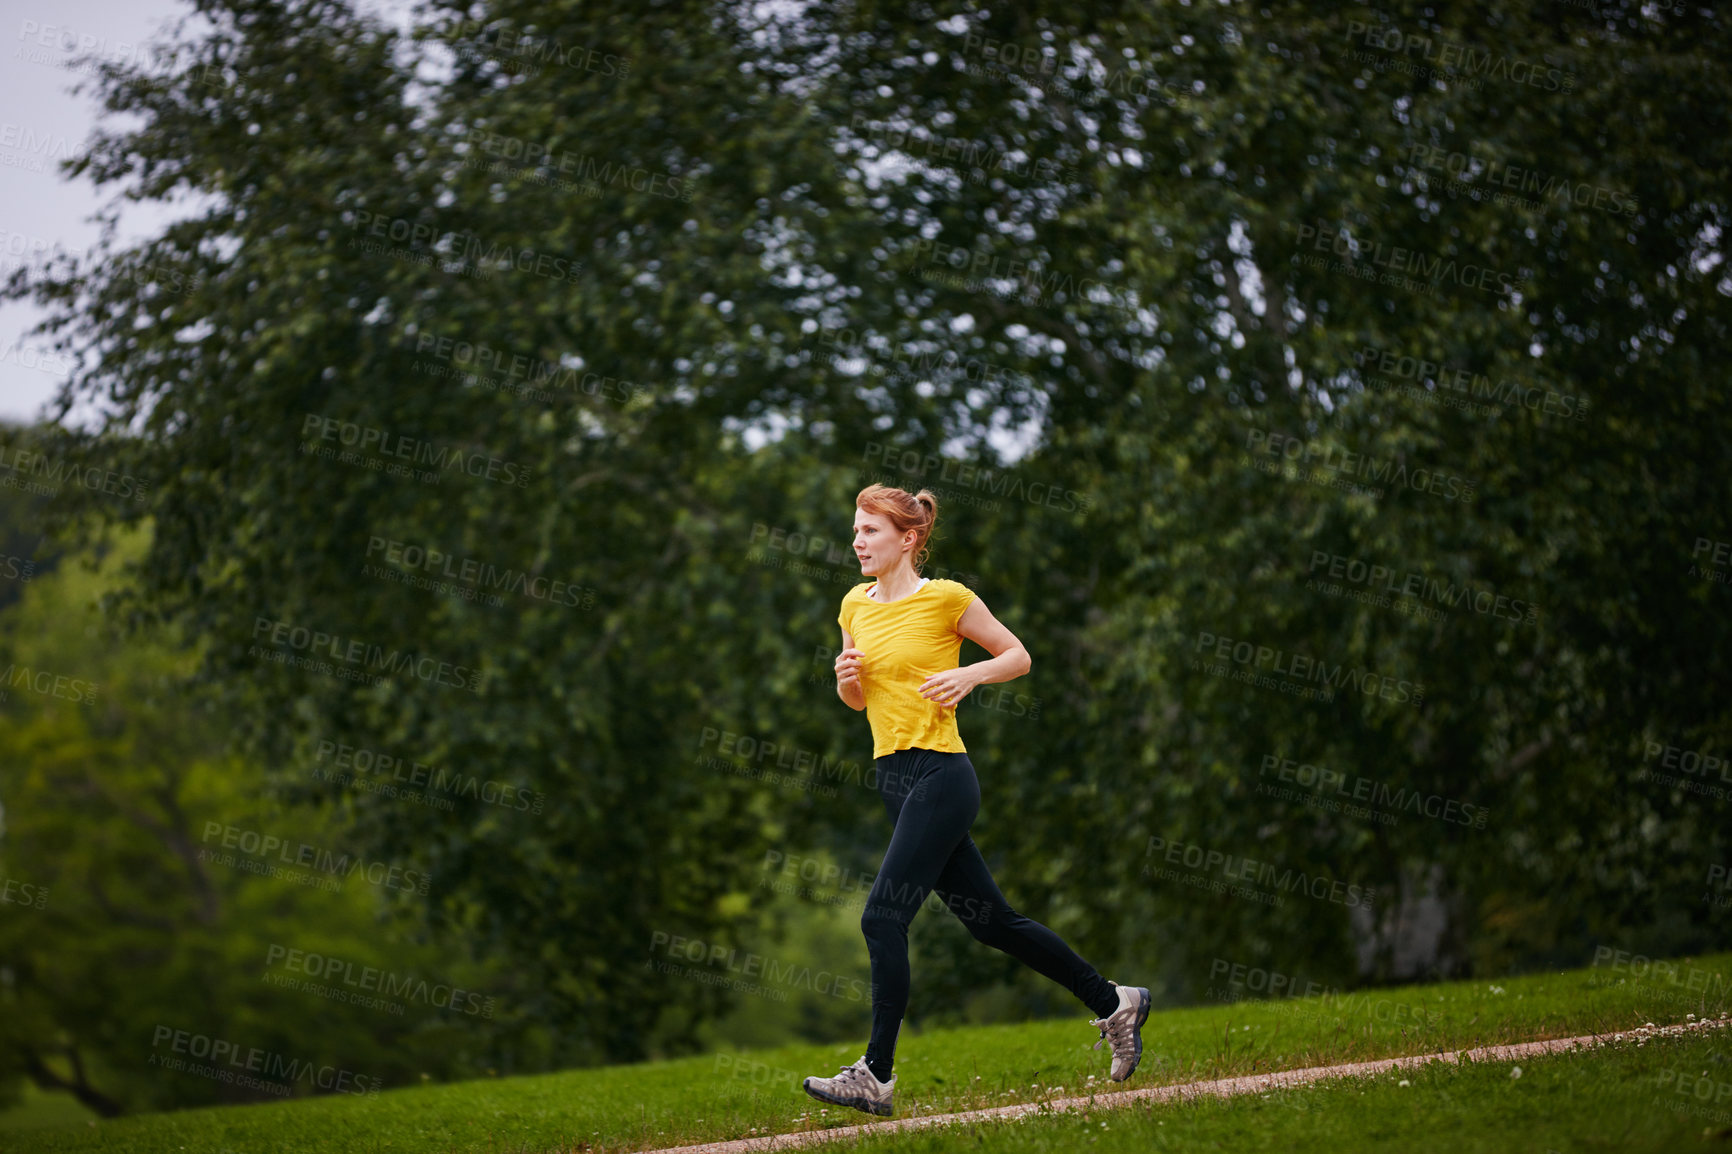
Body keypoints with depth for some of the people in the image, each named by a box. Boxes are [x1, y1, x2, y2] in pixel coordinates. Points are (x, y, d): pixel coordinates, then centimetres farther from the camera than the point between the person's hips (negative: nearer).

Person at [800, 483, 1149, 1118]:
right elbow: (857, 700, 21)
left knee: (882, 916, -15)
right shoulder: (855, 606, 10)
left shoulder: (947, 598, -8)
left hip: (941, 776, -7)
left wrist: (968, 675, -15)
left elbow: (1018, 656, 3)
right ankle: (1113, 1002, 25)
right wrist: (847, 676, -1)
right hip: (893, 777, 7)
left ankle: (875, 1075, -11)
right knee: (990, 919, 12)